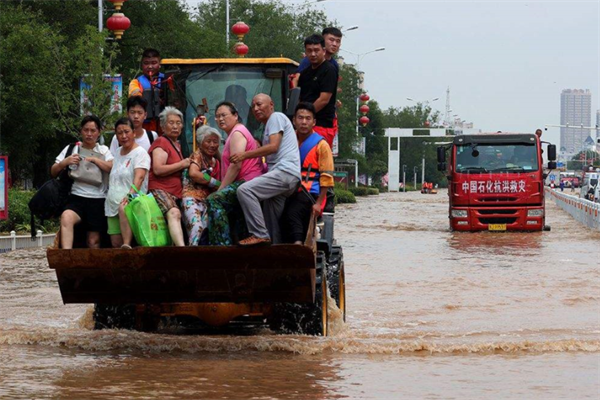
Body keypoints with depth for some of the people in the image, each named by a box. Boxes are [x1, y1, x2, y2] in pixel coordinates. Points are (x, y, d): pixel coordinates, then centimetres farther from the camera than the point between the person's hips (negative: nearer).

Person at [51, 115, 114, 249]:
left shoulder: (103, 151, 17)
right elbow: (53, 172, 13)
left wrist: (94, 160, -6)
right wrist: (65, 162, -5)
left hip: (98, 200, 2)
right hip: (77, 198, -2)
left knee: (93, 241, -3)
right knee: (66, 217, -33)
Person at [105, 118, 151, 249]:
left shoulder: (140, 153, -4)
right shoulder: (117, 152, 19)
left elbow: (139, 177, -19)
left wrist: (131, 194, -33)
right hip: (113, 204, 7)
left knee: (124, 208, -41)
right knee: (116, 243, -6)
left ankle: (127, 245, -52)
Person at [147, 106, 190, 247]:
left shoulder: (177, 145, 25)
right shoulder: (161, 143, -3)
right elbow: (158, 169, -16)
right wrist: (182, 164, -9)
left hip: (175, 192, 12)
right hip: (159, 189, -12)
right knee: (174, 213, -35)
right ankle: (182, 248, -57)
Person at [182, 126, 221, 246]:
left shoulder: (216, 162, 22)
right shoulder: (197, 156, 4)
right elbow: (193, 173, -17)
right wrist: (215, 183, -11)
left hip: (207, 200, 6)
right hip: (192, 197, -6)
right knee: (196, 226, -28)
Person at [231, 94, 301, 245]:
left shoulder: (276, 117, 1)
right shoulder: (268, 126, 31)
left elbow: (273, 146, -12)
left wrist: (245, 155, -11)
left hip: (285, 171, -11)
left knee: (244, 190, -25)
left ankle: (259, 234, -25)